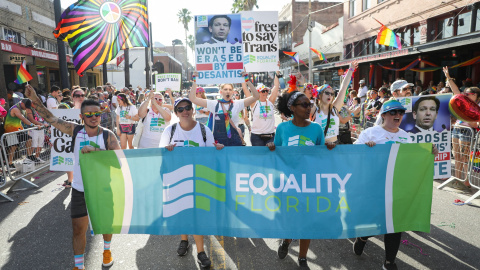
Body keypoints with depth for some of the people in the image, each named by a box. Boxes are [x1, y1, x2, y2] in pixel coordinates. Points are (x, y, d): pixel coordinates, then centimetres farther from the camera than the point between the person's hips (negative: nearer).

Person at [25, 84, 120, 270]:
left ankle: (107, 250, 45)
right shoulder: (75, 130, -7)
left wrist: (95, 150, -34)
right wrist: (34, 99, -11)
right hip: (80, 189, 2)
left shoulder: (107, 135, -15)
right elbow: (50, 118, -3)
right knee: (78, 228, 7)